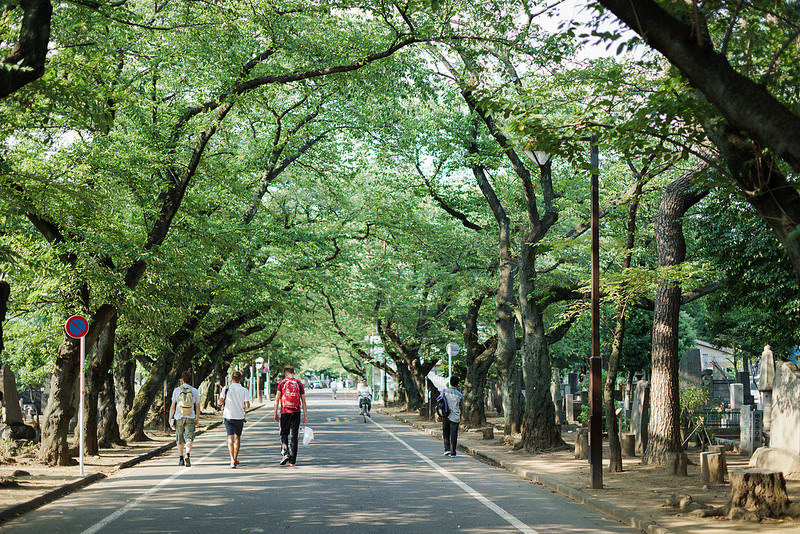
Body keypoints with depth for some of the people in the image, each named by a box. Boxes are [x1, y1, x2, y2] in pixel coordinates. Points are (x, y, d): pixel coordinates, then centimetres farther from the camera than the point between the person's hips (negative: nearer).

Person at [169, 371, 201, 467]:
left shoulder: (176, 390, -2)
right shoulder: (195, 391, 0)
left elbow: (173, 407, -2)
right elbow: (198, 407, 5)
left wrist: (170, 419, 4)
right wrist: (197, 419, 18)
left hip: (179, 418, 1)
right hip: (190, 419, -1)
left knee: (180, 440, 16)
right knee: (189, 438, -5)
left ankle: (181, 459, 26)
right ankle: (187, 455, -29)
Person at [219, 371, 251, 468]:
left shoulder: (226, 388, -4)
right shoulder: (244, 390, -5)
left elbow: (220, 402, -9)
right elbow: (248, 405, -12)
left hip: (228, 416, -1)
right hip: (239, 417, 1)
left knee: (230, 438, -5)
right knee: (237, 437, 19)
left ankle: (232, 460, -21)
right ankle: (235, 458, 30)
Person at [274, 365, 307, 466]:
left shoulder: (281, 383, 1)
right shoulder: (299, 383, 5)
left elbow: (277, 399, -2)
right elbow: (303, 401, 3)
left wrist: (275, 414, 4)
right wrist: (305, 415, 6)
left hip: (285, 412, -1)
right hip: (296, 412, 1)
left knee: (284, 433, 13)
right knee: (293, 435, 4)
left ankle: (285, 453, -6)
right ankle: (292, 460, 5)